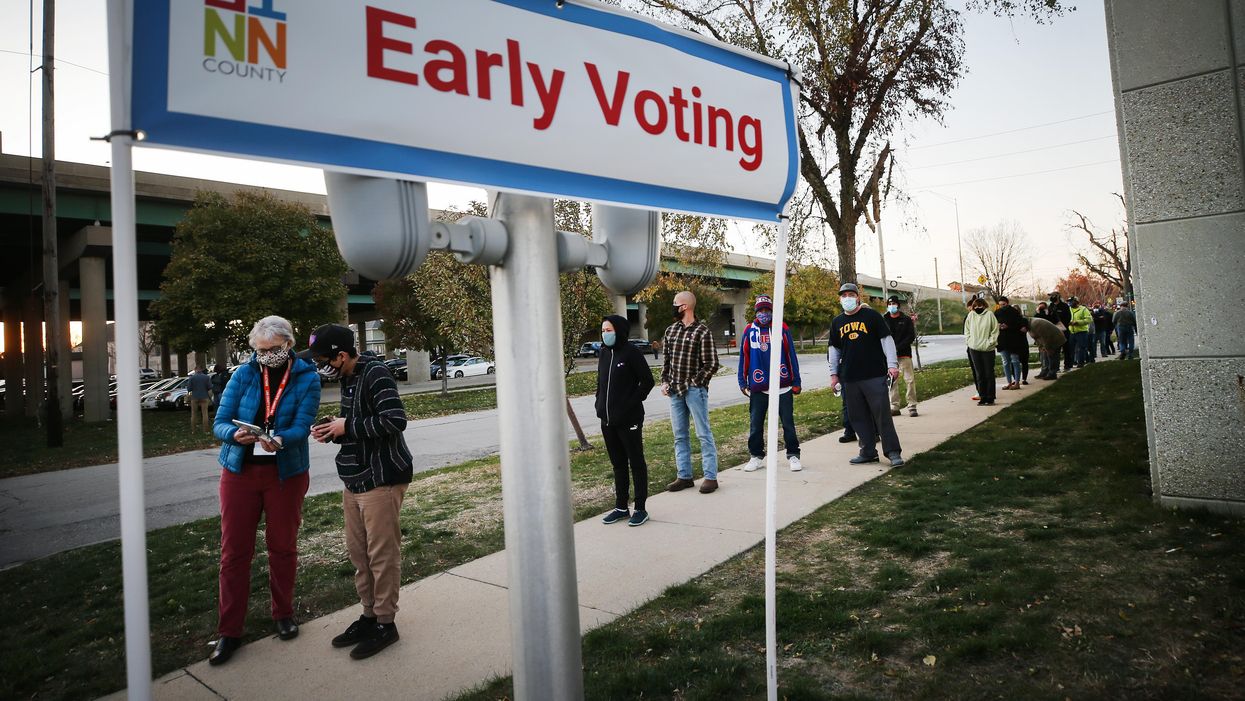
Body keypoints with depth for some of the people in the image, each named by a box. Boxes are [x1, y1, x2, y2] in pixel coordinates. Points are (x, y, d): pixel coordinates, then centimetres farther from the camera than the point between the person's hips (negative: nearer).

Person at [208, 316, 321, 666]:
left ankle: (283, 614, 30)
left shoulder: (307, 378, -6)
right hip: (240, 470, 1)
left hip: (286, 472, -1)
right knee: (234, 550, 4)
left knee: (283, 546, 11)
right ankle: (230, 631, 16)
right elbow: (220, 423, -6)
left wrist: (279, 439, -37)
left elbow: (301, 427, -16)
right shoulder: (244, 374, -3)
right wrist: (236, 435, -29)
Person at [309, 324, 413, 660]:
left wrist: (347, 427, -18)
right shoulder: (348, 379, 13)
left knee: (382, 553, 0)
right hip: (354, 480, 10)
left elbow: (395, 420, -26)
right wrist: (333, 431, 3)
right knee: (358, 551, 16)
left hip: (381, 479, -10)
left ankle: (385, 623, 14)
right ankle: (369, 614, 30)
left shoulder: (375, 374, -16)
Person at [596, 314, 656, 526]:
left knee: (636, 462, 5)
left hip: (629, 420, -7)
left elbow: (647, 381, -10)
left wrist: (632, 403, -14)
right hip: (607, 420, 7)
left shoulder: (631, 353, -11)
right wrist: (600, 405, 7)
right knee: (617, 463, 15)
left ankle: (640, 509, 13)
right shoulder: (604, 353, 9)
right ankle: (621, 507, 26)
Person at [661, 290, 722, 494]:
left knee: (703, 434, 1)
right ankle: (684, 476, 20)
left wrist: (693, 384, -11)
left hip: (695, 390, -6)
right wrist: (664, 382, 6)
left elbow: (711, 364, -9)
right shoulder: (671, 330, 10)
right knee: (680, 435, 11)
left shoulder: (702, 332, -9)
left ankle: (710, 477, 8)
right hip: (675, 391, 7)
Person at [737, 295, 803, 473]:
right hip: (758, 388, 1)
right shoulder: (749, 330, 4)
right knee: (755, 424, 8)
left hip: (783, 387, -1)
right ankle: (756, 457, 20)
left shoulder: (782, 329, 1)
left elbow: (791, 356, 3)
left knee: (788, 423, 7)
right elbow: (744, 358, 8)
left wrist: (796, 381, 2)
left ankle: (793, 456, 18)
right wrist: (742, 382, 6)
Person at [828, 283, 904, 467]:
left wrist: (892, 364, -8)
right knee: (859, 417, 7)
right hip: (850, 378, 4)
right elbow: (834, 349, 19)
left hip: (875, 375, -4)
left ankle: (893, 452, 3)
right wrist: (833, 373, 15)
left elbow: (886, 339, 0)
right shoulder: (837, 322, 12)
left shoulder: (872, 316, 1)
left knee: (882, 414, -5)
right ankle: (868, 452, 17)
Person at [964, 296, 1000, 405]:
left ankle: (990, 398, 7)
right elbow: (967, 330, 14)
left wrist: (990, 342, -9)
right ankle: (982, 397, 14)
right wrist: (969, 341, 4)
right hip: (974, 349, 3)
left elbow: (995, 331, -2)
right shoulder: (971, 315, 5)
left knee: (989, 374, 2)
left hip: (987, 349, -3)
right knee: (979, 374, 7)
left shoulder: (989, 315, -4)